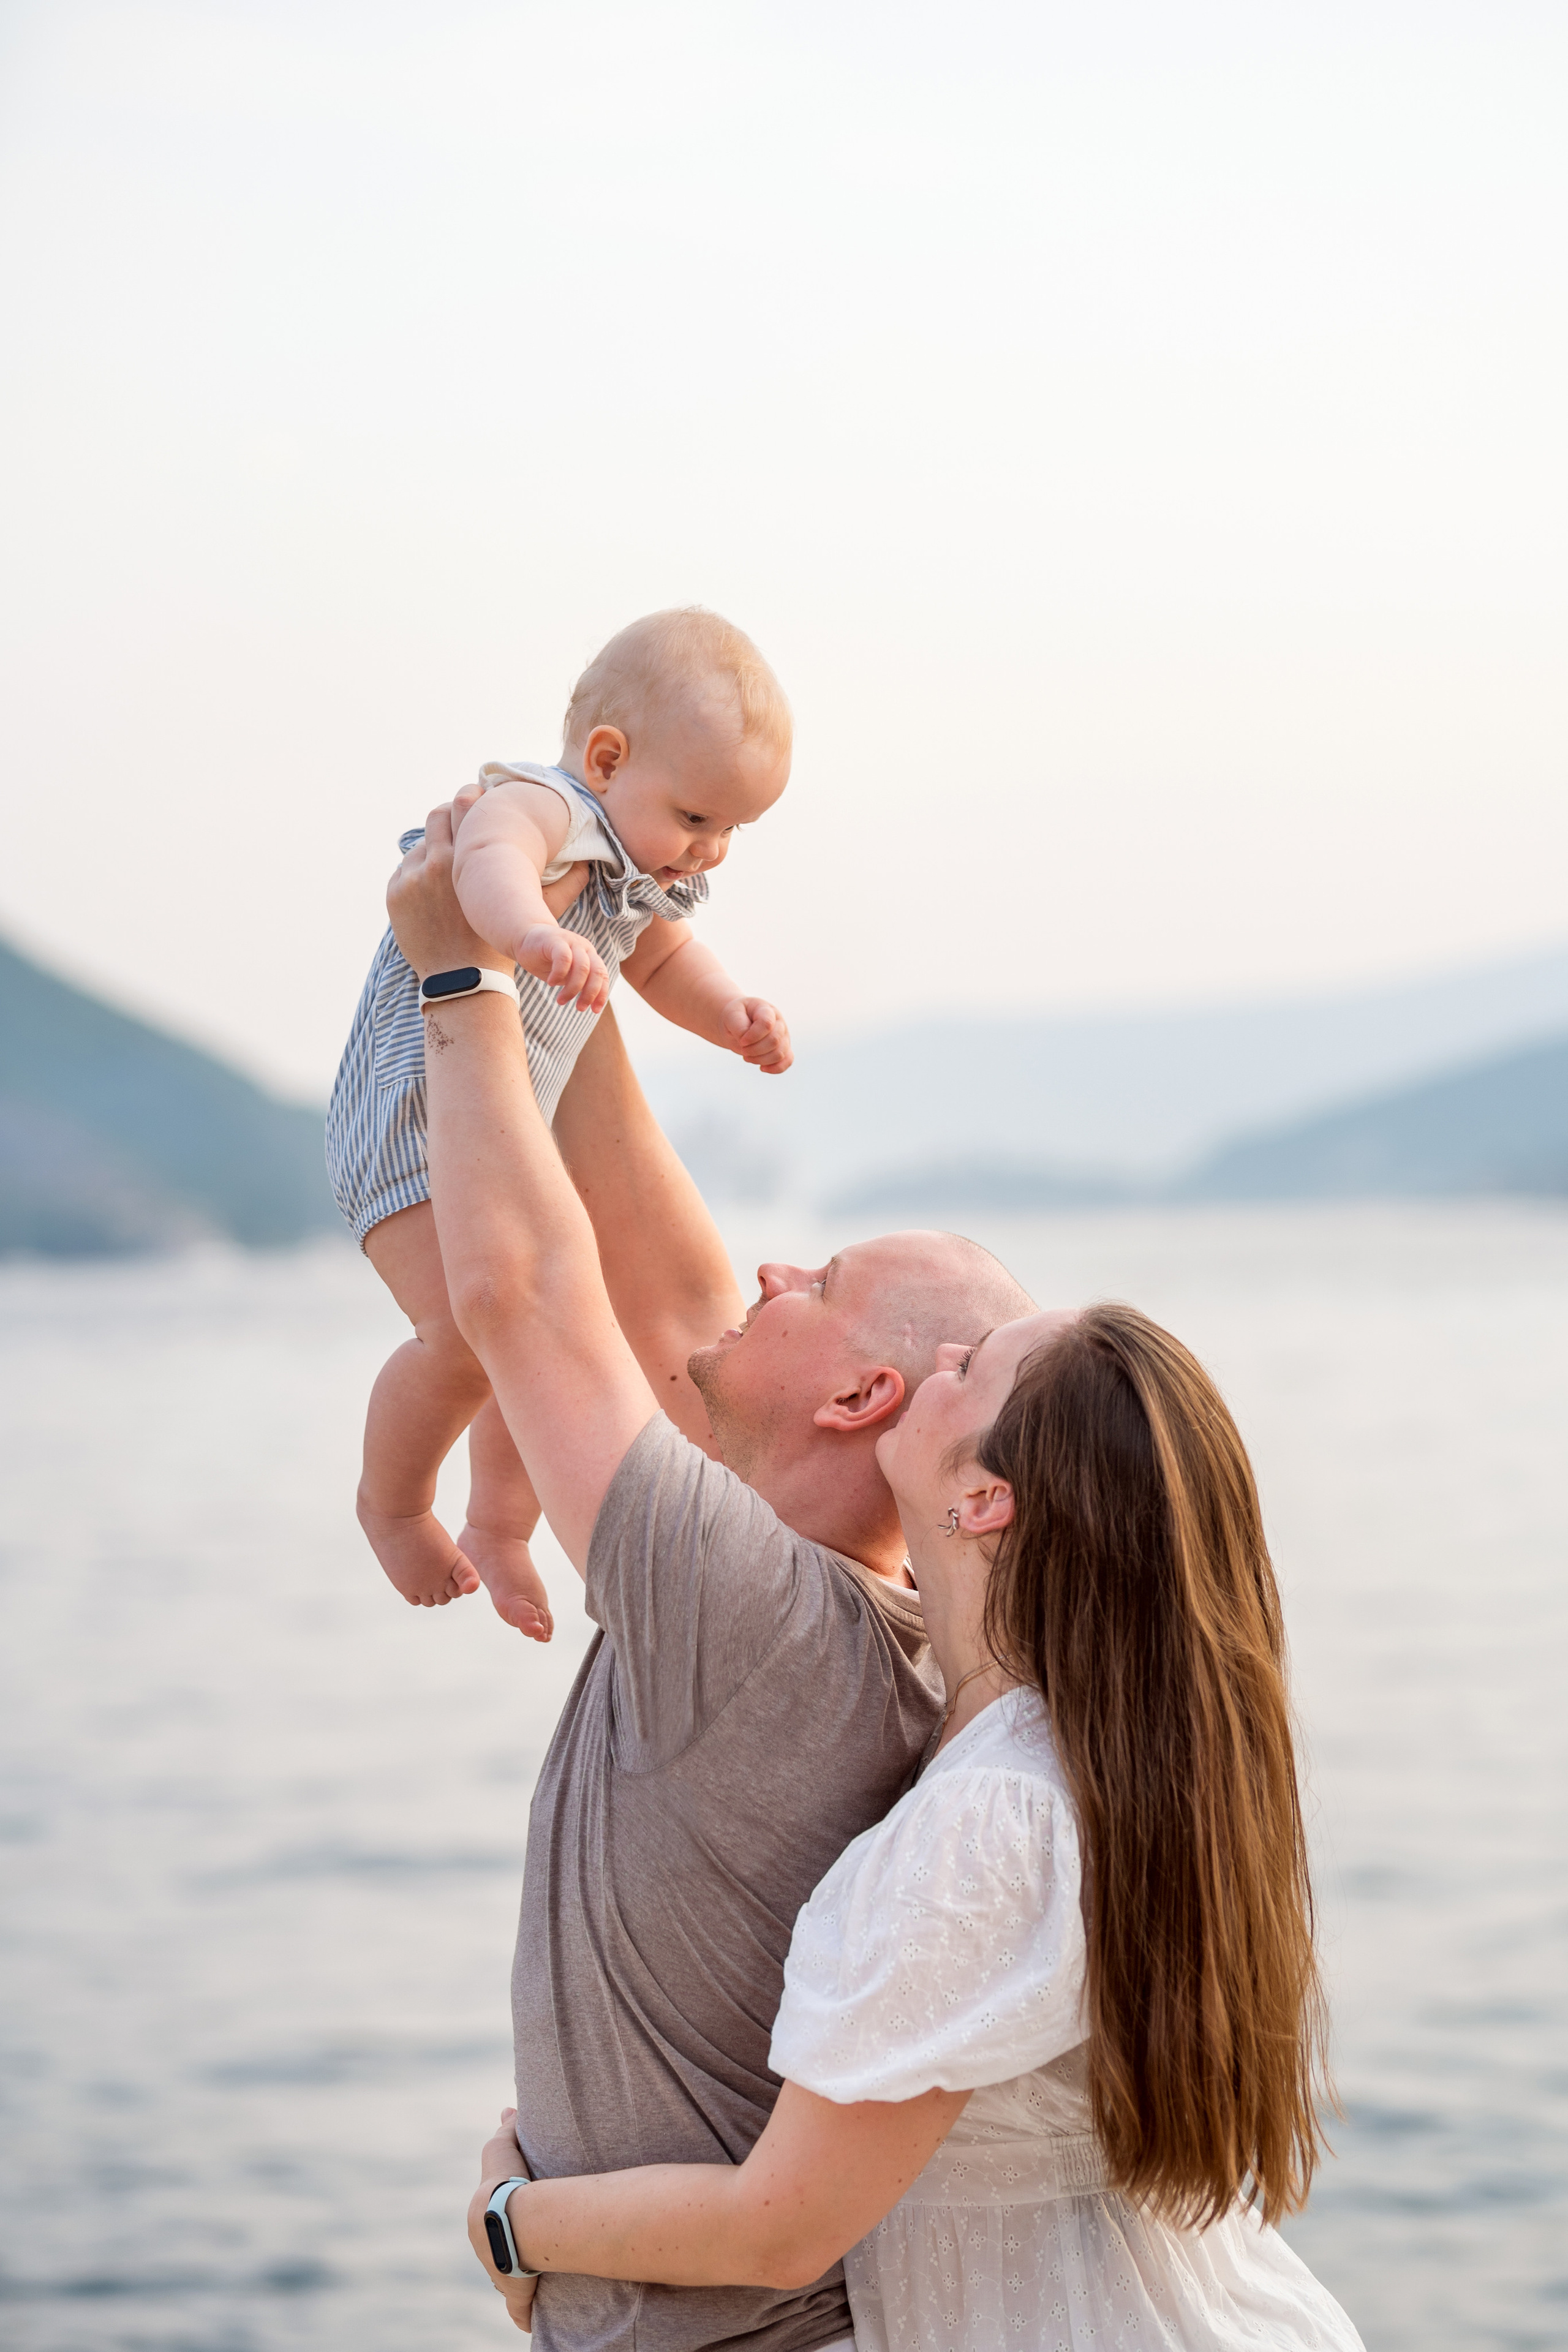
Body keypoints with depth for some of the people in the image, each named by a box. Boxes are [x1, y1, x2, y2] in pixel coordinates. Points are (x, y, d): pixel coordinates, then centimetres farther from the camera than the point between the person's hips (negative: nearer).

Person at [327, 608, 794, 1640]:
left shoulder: (640, 869, 7)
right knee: (471, 1329, -23)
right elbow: (491, 860, -49)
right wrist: (533, 932, -71)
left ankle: (499, 1531, 34)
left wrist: (734, 1014, 7)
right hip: (417, 1118, -10)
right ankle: (393, 1502, 4)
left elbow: (664, 958, 27)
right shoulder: (543, 809, -24)